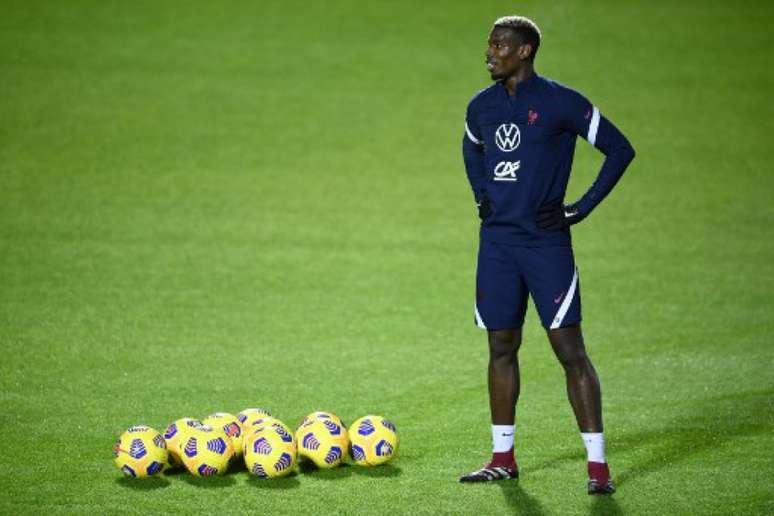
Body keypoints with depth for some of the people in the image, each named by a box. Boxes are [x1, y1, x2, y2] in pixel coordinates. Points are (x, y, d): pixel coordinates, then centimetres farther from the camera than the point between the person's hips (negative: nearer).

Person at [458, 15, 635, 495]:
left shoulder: (560, 102, -9)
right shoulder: (482, 106, 8)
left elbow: (620, 149, -5)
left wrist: (584, 206, -8)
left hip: (546, 241, -6)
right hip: (497, 241, 6)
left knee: (571, 352, -6)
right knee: (502, 348, 10)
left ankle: (598, 464, -3)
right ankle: (503, 458, 20)